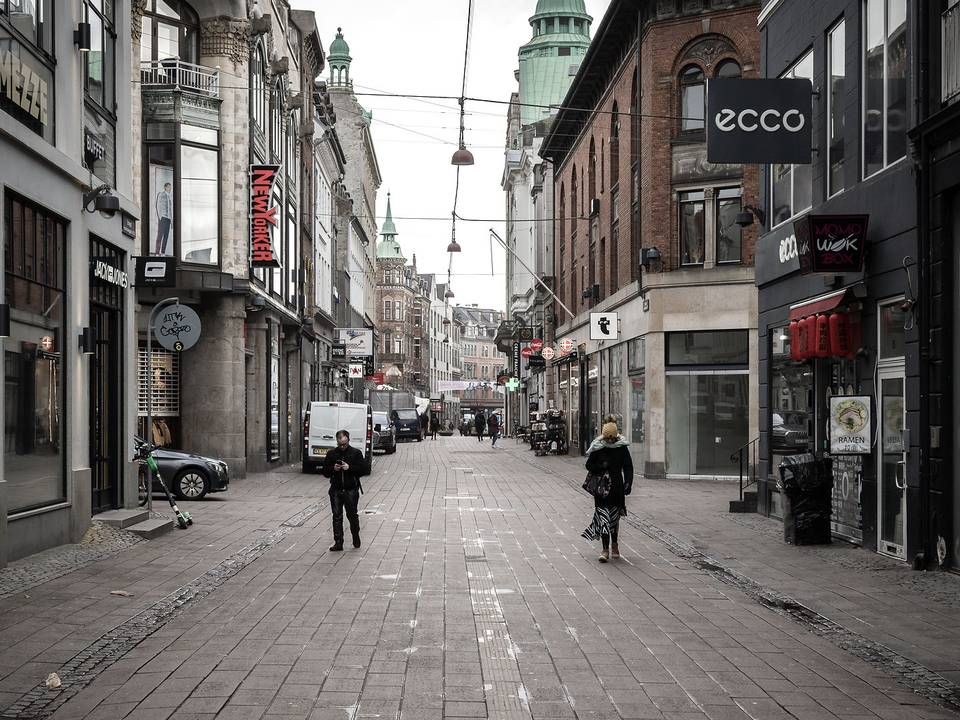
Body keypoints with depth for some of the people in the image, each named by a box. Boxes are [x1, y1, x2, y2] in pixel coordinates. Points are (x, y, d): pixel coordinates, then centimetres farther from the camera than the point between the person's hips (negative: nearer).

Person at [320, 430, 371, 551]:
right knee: (337, 516, 0)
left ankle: (356, 539, 27)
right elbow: (324, 471, 10)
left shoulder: (356, 453, -1)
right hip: (336, 490, 2)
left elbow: (365, 469, -7)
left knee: (352, 515, 4)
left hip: (351, 490, -2)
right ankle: (338, 543, 4)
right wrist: (333, 469, -11)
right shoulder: (331, 454, 7)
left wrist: (350, 468, -17)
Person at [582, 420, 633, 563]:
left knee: (615, 517, 11)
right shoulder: (597, 448, -3)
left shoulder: (622, 447, 0)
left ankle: (614, 543, 31)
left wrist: (628, 484, -7)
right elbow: (589, 465, 3)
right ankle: (605, 549, -7)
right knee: (603, 516, -8)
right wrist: (601, 467, -15)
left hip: (617, 488, 1)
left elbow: (628, 467, 4)